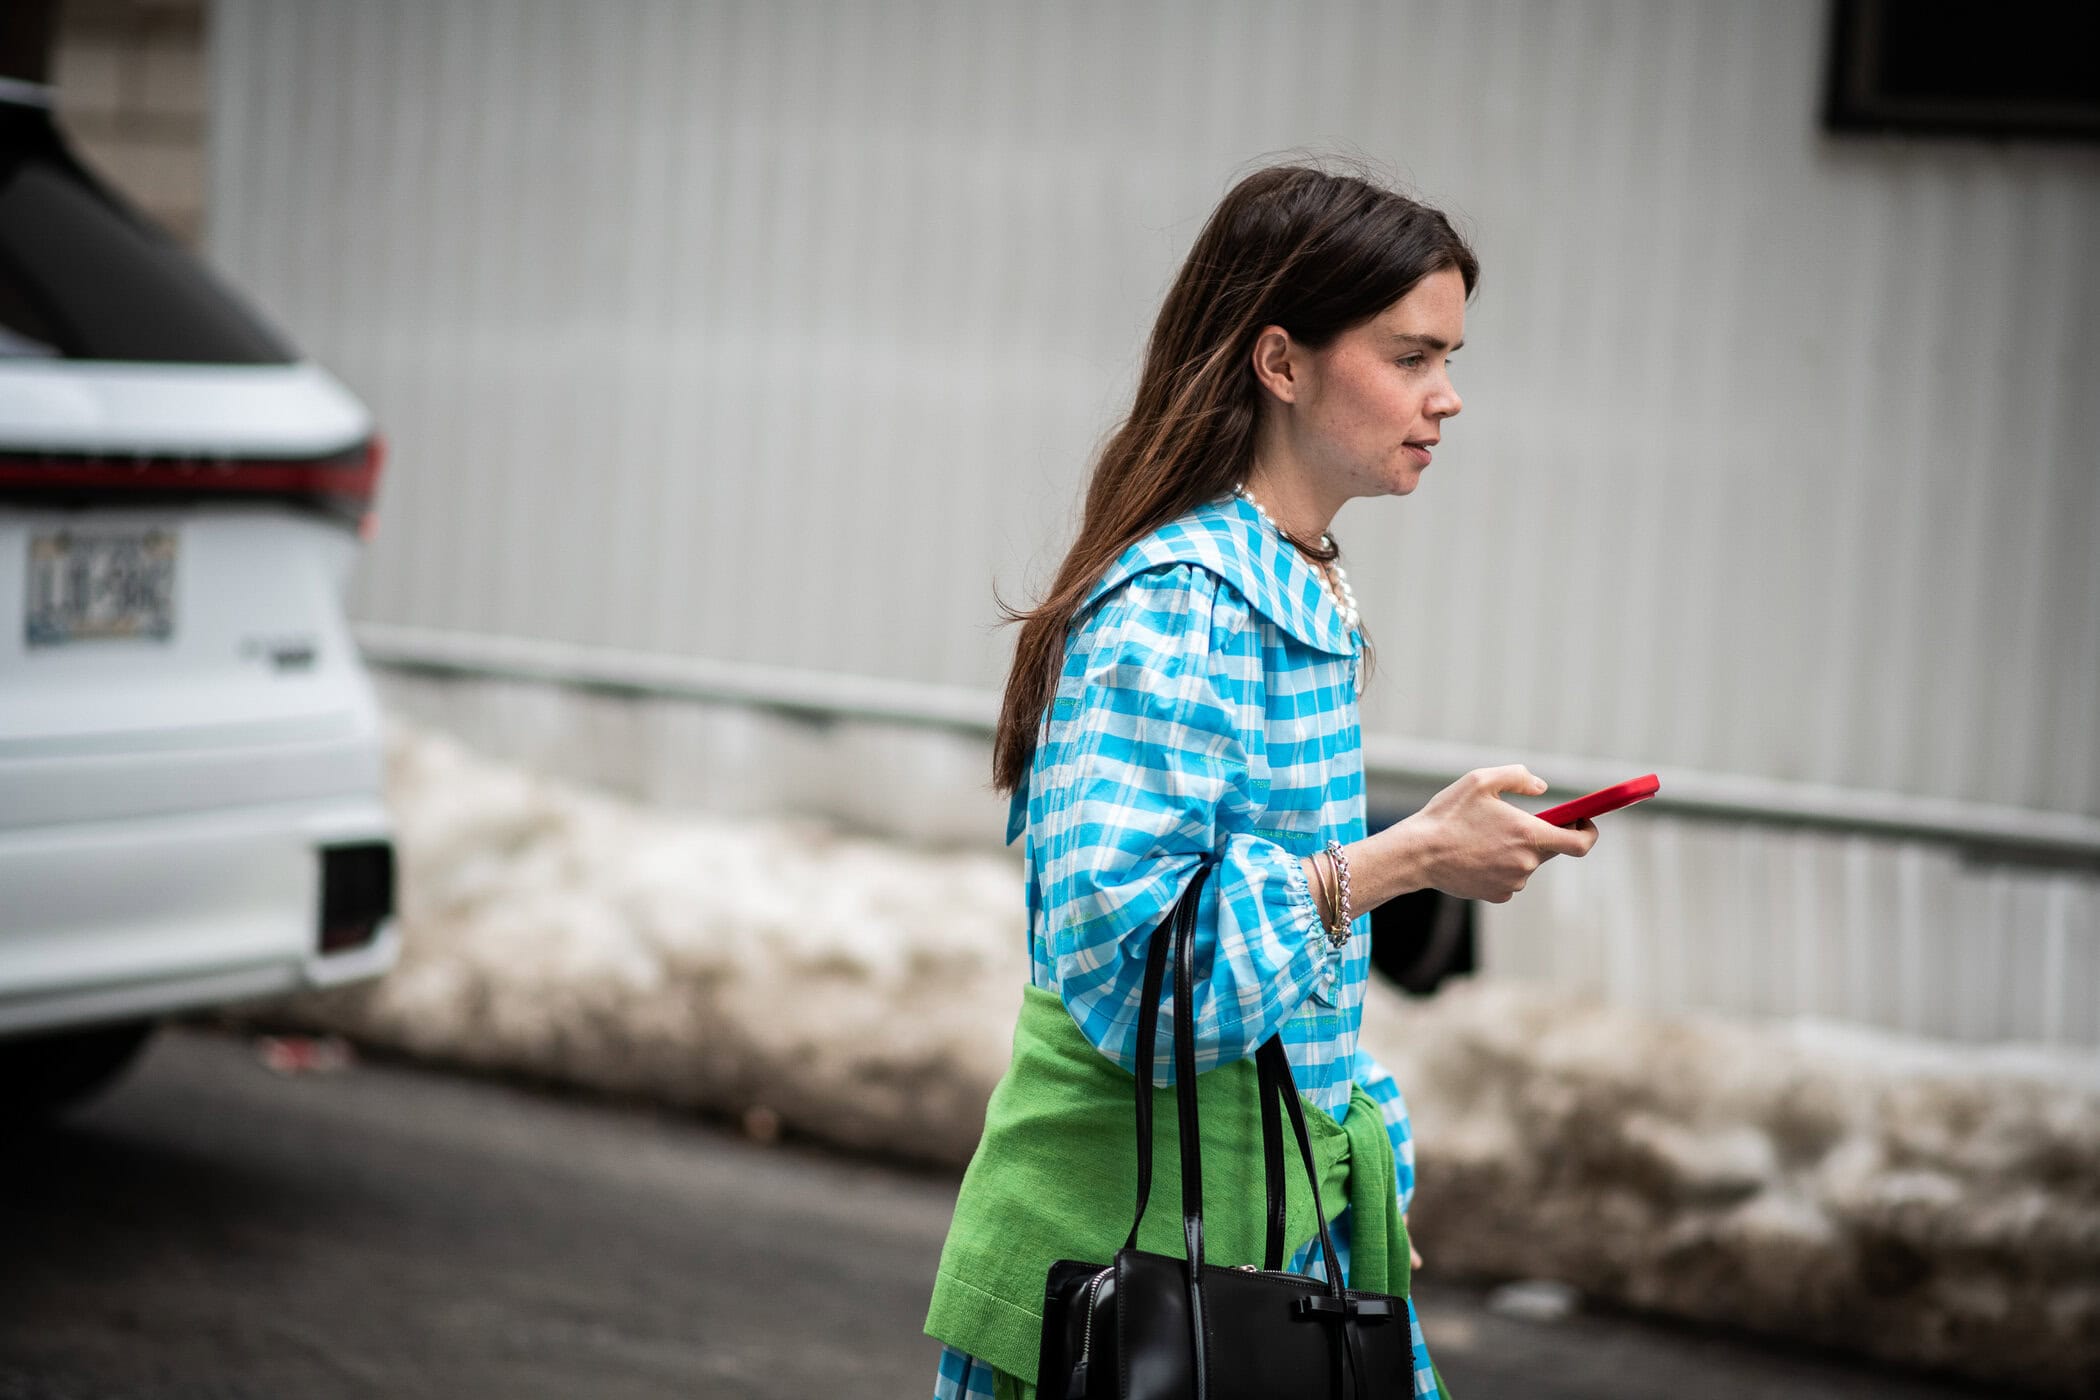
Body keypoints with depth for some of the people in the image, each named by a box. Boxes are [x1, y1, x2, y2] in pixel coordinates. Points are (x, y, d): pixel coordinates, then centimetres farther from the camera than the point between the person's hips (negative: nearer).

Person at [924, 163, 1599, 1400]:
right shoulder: (1174, 610, -19)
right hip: (1148, 1222, -8)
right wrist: (1407, 858, -22)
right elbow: (1120, 941, -27)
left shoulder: (1304, 594, 9)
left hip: (1290, 1204, 8)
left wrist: (1372, 1151, 21)